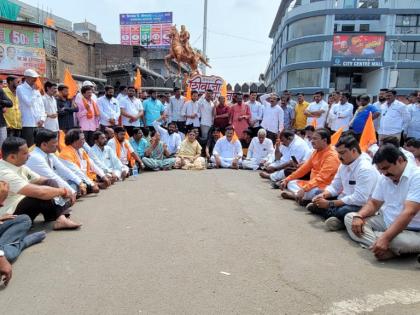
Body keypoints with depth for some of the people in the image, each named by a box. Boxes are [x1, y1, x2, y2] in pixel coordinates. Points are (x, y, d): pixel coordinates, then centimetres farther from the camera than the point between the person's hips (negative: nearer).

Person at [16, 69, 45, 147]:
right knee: (29, 148, -8)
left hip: (39, 124, 6)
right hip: (29, 124, -6)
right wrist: (34, 90, -5)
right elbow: (29, 103, -15)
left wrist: (42, 119, 1)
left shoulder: (36, 89, 17)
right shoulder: (20, 88, -2)